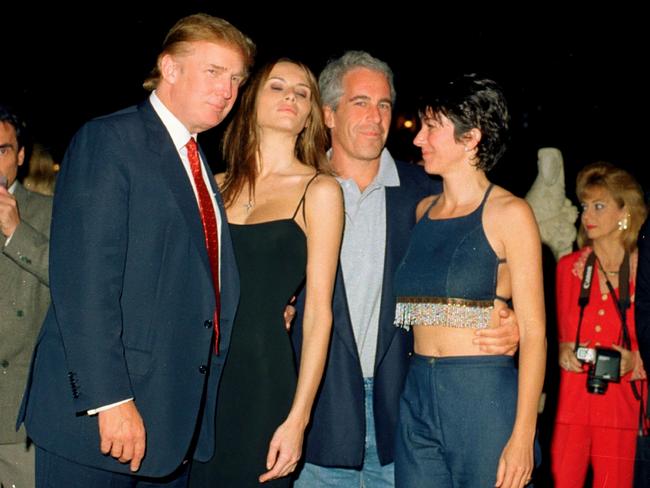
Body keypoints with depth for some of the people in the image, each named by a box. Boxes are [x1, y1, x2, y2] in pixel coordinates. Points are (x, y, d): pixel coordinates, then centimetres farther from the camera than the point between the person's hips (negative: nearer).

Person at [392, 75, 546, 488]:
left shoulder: (509, 213, -7)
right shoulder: (423, 210, 10)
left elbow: (534, 332, -10)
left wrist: (523, 438, -16)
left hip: (485, 397, -5)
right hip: (416, 396, 5)